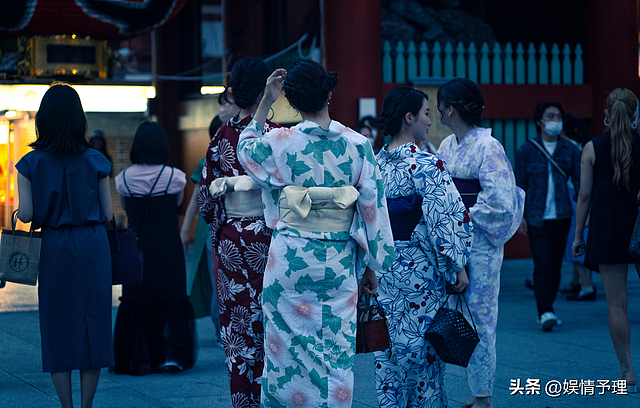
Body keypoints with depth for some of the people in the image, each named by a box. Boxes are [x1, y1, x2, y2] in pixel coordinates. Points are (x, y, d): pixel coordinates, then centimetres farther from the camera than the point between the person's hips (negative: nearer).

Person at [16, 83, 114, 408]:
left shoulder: (30, 163, -4)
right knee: (93, 323, 8)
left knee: (57, 325, 8)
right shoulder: (95, 161, -2)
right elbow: (108, 213, 1)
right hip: (92, 247, 0)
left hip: (54, 248, 0)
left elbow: (26, 214, -7)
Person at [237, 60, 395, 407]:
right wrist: (372, 266, 8)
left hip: (290, 260, -1)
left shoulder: (279, 142, -8)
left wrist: (265, 103, 13)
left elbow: (246, 150, 16)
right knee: (336, 352, 8)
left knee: (288, 351, 8)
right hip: (338, 262, 1)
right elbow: (373, 208, -1)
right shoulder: (357, 144, -5)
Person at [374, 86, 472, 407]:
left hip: (382, 268, 6)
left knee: (388, 346, 12)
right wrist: (458, 266, -10)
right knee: (421, 344, 6)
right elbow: (446, 219, -18)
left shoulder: (376, 163, 4)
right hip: (420, 270, -6)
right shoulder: (426, 166, -15)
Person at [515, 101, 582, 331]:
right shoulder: (526, 150, 2)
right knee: (543, 265, -11)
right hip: (537, 218, -3)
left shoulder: (570, 150, 8)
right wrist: (520, 216, -3)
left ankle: (546, 309, 19)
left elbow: (580, 181, 5)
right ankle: (545, 312, -12)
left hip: (561, 217, 3)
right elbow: (519, 185, 3)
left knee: (556, 266, 7)